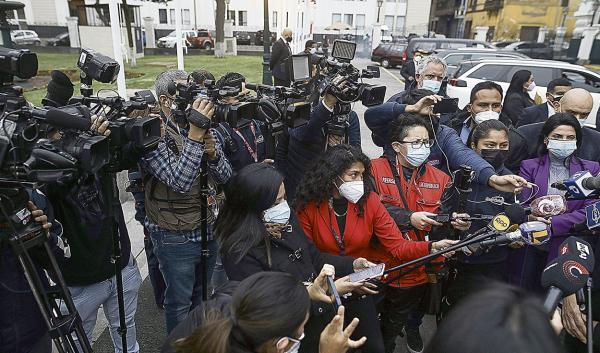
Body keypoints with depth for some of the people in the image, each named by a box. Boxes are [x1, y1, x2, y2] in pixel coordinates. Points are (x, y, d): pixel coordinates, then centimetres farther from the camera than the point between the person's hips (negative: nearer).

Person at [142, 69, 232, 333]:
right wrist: (194, 135, -31)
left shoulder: (199, 126, 3)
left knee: (202, 298, 24)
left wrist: (213, 153, -20)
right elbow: (180, 181, -29)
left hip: (208, 229, 6)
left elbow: (224, 177, 0)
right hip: (175, 238, -6)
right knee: (180, 304, 13)